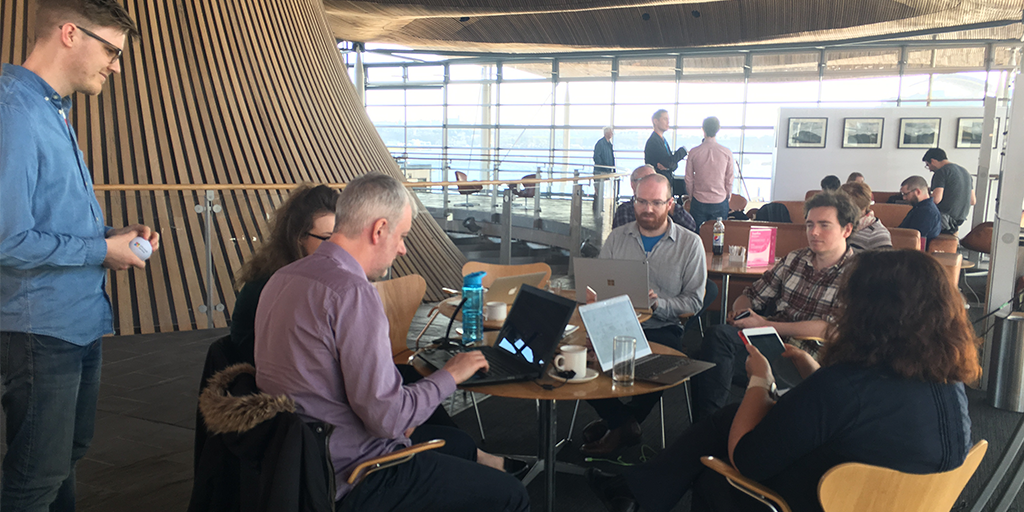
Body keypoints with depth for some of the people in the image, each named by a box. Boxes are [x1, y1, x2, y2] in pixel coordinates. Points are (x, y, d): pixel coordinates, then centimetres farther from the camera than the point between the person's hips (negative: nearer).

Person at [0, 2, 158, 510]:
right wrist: (103, 250, -15)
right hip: (42, 330, -10)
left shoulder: (53, 111, 12)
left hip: (80, 323, 10)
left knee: (69, 453, 23)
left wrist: (111, 233, 4)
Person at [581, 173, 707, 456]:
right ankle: (625, 423, -9)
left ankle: (617, 423, -7)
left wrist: (658, 304, -17)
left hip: (662, 328, -3)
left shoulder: (690, 243, 4)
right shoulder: (617, 237, 14)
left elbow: (694, 301, 0)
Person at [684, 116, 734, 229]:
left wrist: (691, 197, 15)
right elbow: (729, 179, 1)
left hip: (698, 202, 0)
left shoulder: (693, 152, -7)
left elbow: (688, 179, 1)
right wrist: (728, 196, 16)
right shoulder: (727, 152, -6)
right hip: (720, 202, 0)